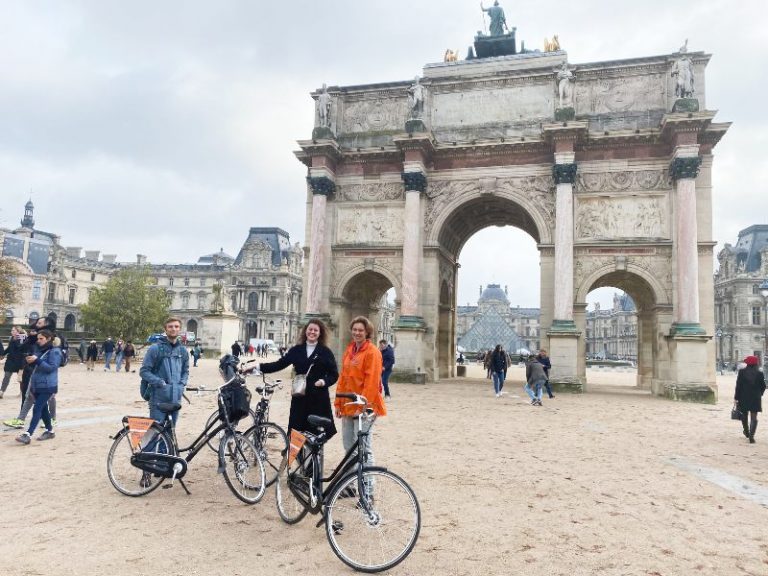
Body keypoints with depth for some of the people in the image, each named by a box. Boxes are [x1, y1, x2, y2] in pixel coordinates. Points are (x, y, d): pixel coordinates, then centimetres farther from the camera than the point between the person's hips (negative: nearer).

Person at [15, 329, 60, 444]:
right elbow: (36, 366, 19)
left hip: (48, 386, -8)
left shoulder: (54, 351, -10)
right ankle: (49, 431, 26)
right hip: (37, 385, 8)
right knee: (43, 408, 14)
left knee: (37, 408, -13)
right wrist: (30, 362, -2)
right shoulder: (38, 350, 14)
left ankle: (28, 434, -17)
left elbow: (51, 368, -18)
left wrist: (37, 360, -24)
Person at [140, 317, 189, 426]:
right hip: (159, 398, -5)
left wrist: (182, 383, 4)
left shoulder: (182, 350, 11)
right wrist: (159, 382, -15)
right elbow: (144, 371, -5)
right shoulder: (155, 348, -5)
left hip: (176, 398, 5)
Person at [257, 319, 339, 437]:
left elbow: (334, 375, 2)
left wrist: (324, 382, -17)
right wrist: (258, 367, -2)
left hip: (319, 398, -2)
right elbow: (279, 364, 7)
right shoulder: (297, 350, 9)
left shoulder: (325, 352, 2)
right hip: (299, 397, 2)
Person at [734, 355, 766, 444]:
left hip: (743, 398, 0)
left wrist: (736, 398, -4)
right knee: (753, 418, 2)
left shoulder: (742, 372, -7)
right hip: (755, 399, 0)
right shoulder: (760, 374, -4)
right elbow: (763, 386, 4)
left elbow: (738, 386, -8)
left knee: (744, 415, 20)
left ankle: (746, 432, 36)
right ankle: (751, 436, -9)